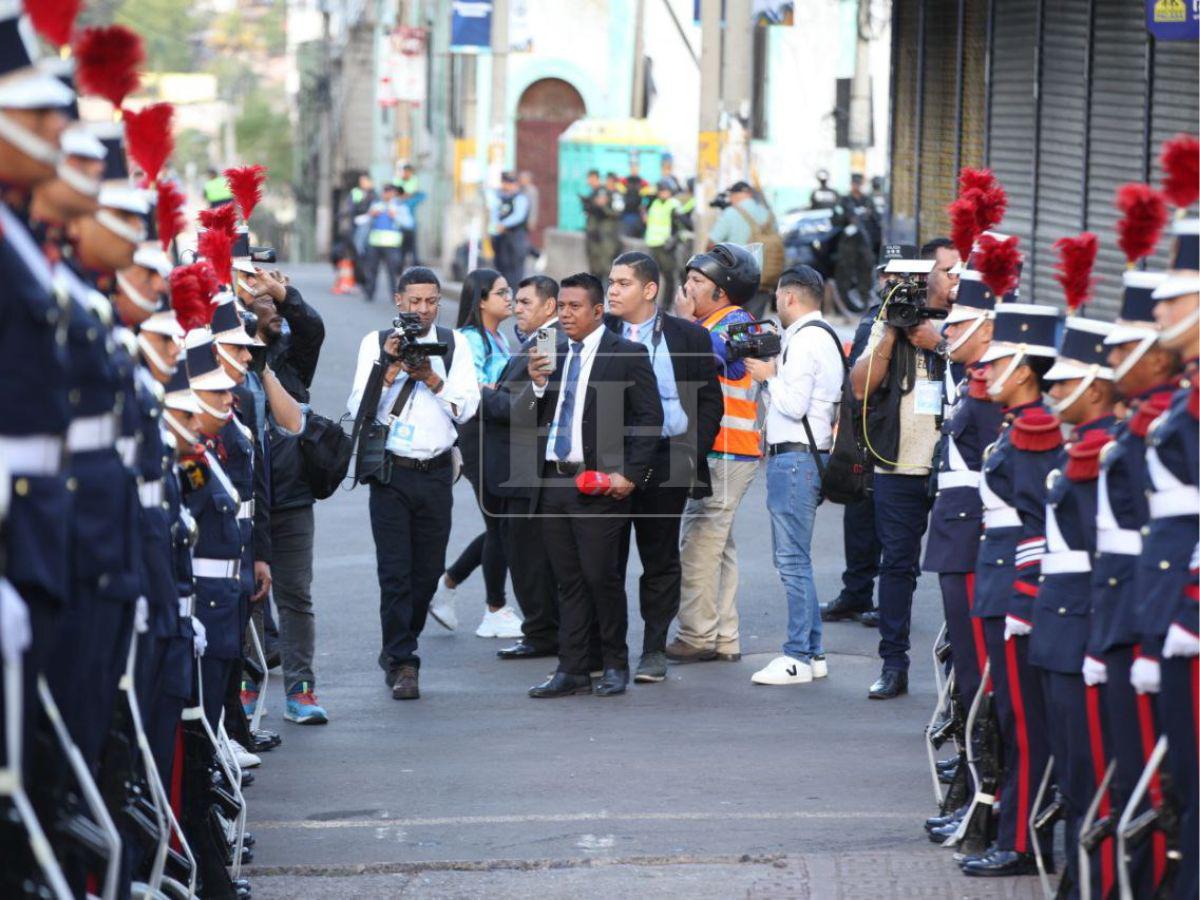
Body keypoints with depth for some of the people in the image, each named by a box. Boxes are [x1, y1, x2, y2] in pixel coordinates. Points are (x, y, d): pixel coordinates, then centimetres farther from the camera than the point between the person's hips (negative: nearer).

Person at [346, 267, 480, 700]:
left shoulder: (453, 344, 7)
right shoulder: (377, 343, 2)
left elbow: (467, 407, 0)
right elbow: (359, 407, -5)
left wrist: (431, 378, -13)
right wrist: (391, 369, -17)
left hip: (436, 470, 3)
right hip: (390, 470, -3)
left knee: (428, 571, 8)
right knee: (395, 571, -7)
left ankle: (396, 651, 26)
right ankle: (402, 664, -3)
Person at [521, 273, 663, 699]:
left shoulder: (627, 355, -2)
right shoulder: (552, 356, 14)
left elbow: (650, 418, -5)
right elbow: (524, 419, 11)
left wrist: (630, 475, -12)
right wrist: (536, 384, -8)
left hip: (599, 484, -5)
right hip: (553, 483, 6)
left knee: (601, 575, -5)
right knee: (568, 581, 9)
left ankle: (614, 664, 10)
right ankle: (572, 671, 12)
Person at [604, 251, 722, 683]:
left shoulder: (689, 337, 3)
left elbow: (710, 401, 5)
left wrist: (692, 454, -5)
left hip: (665, 461, -1)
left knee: (660, 561, 4)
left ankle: (654, 650, 13)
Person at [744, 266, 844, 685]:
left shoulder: (805, 340, -14)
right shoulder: (825, 337, 18)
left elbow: (794, 404, -19)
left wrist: (769, 377, -5)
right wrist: (775, 377, 9)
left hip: (795, 458, -11)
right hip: (806, 456, 11)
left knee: (793, 560, -7)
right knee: (792, 559, 16)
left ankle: (798, 658, -6)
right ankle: (811, 651, 19)